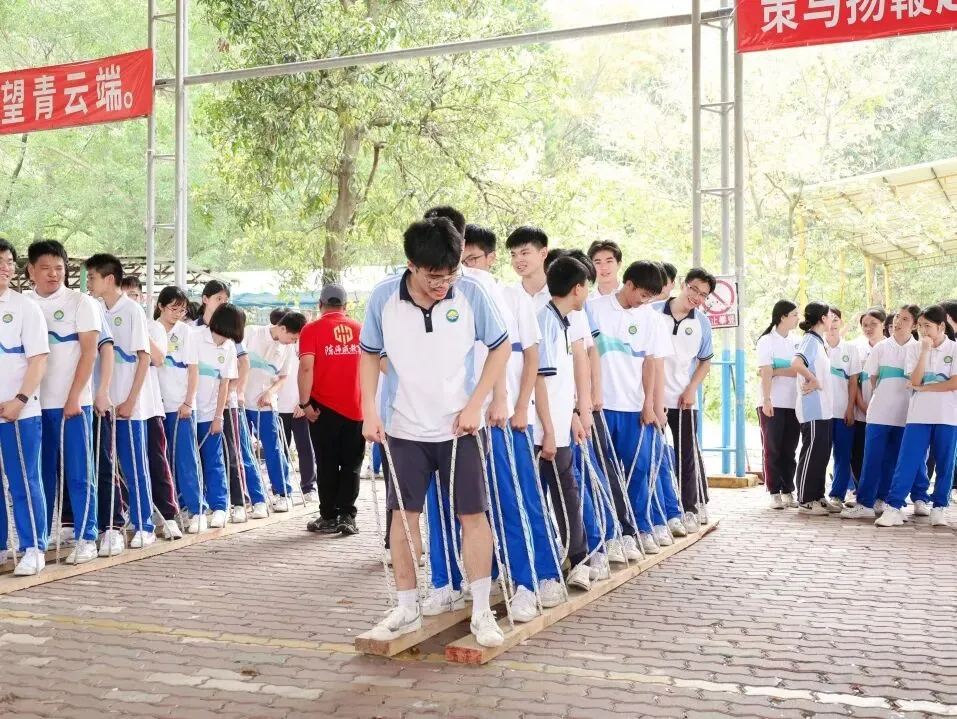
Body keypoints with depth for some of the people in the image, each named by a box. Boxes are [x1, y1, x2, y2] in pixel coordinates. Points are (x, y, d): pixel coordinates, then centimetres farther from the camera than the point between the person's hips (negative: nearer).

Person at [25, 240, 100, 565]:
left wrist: (73, 397, -11)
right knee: (43, 472, 8)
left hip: (72, 401, -3)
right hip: (35, 402, 3)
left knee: (78, 472, -1)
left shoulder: (81, 302, -1)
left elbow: (89, 352, -5)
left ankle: (86, 538, 2)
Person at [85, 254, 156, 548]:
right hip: (105, 402, 6)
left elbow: (144, 357, -8)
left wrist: (130, 400, -12)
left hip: (129, 404, -6)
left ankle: (144, 527, 7)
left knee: (135, 466, 0)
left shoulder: (132, 310, -8)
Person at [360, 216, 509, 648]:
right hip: (405, 429, 1)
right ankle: (407, 609, 22)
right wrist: (369, 410, -5)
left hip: (458, 427, -1)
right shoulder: (383, 298, -11)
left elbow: (500, 347, -2)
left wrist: (475, 404, -9)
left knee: (472, 514, 1)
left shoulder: (470, 293, -14)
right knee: (404, 514, 8)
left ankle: (481, 611, 14)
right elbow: (369, 354, 4)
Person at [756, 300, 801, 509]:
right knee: (772, 450, 0)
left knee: (789, 450, 7)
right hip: (773, 404, -4)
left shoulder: (795, 341, 11)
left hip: (793, 404, 4)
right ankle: (774, 493, 4)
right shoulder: (767, 341, -2)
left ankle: (788, 491, 13)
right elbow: (765, 372, -11)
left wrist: (776, 371, -10)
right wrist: (766, 400, -18)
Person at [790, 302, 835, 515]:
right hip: (813, 410, -10)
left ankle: (817, 497, 20)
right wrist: (813, 380, -20)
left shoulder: (819, 341, 16)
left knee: (822, 454, 13)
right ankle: (805, 500, 1)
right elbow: (796, 363, -31)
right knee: (812, 453, -5)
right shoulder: (811, 340, -13)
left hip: (823, 409, 10)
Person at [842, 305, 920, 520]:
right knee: (872, 457, -4)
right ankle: (864, 503, -4)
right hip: (880, 411, 0)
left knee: (892, 459, 6)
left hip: (905, 413, 0)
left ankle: (881, 499, 12)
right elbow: (873, 378, 10)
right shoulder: (881, 347, 5)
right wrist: (884, 395, 4)